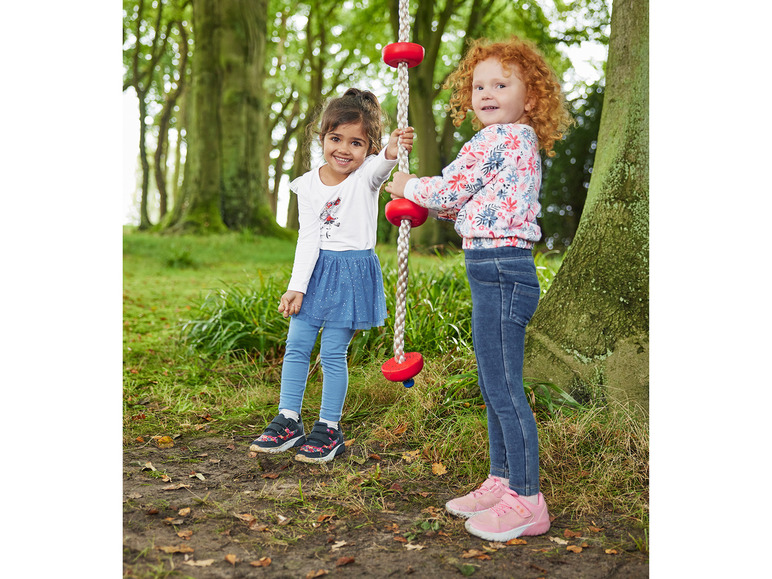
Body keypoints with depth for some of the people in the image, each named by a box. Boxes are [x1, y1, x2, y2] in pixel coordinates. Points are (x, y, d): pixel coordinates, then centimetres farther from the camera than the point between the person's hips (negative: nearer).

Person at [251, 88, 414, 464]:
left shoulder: (366, 175, -7)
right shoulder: (309, 185, 1)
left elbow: (380, 166, -33)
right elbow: (307, 239, -2)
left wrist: (393, 150, -56)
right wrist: (296, 287, -8)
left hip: (354, 271, -4)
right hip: (317, 270, 4)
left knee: (333, 353, 0)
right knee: (296, 347, 5)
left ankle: (329, 430, 15)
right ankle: (288, 422, 18)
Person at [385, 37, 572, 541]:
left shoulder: (495, 139, -11)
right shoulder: (521, 143, 20)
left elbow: (449, 191, -6)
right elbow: (470, 205, 25)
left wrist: (407, 187, 12)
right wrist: (423, 198, 23)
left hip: (499, 271, -11)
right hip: (505, 270, 11)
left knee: (504, 389, -6)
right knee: (495, 387, 15)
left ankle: (527, 500, 3)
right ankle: (502, 482, 26)